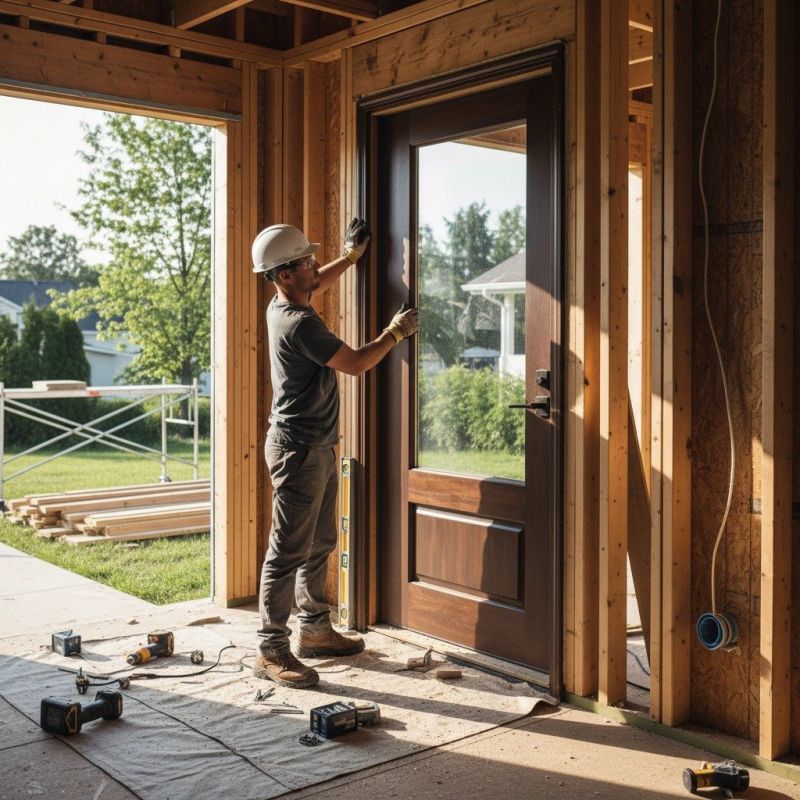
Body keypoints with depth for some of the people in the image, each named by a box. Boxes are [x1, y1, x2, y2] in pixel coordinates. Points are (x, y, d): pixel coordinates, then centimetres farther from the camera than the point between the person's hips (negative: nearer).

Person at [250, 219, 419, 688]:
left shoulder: (282, 307, 9)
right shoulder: (300, 324, -21)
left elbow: (318, 284, 33)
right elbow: (356, 364, -17)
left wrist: (351, 255, 38)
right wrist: (396, 333, -2)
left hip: (317, 447, 10)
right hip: (298, 449, -10)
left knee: (319, 544, 17)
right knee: (289, 551, -7)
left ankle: (315, 630, 27)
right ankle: (271, 652, -1)